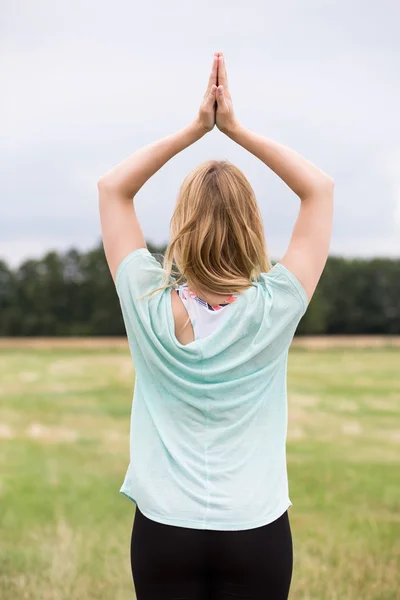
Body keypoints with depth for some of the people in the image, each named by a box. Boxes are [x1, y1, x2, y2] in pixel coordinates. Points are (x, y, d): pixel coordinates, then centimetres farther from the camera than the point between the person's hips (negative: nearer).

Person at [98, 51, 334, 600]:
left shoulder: (149, 303, -11)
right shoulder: (272, 309, -13)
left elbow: (113, 187, 2)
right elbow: (320, 189, -2)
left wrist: (195, 129, -1)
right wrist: (236, 130, -4)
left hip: (164, 529, 1)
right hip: (256, 532, 0)